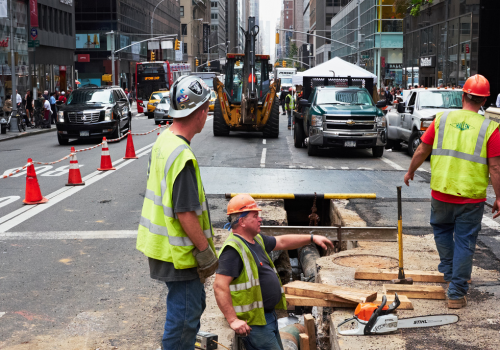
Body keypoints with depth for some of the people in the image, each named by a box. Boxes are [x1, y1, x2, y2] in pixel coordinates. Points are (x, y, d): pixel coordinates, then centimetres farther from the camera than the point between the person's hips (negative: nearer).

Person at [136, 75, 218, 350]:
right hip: (180, 253, -10)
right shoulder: (182, 156, -26)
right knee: (183, 317, 4)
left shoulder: (163, 140, 5)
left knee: (193, 304, 25)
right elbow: (185, 213, -26)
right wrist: (206, 252, -15)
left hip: (163, 243, 10)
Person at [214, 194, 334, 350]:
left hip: (269, 315, 11)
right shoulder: (233, 249, -21)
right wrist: (233, 320, -30)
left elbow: (282, 242, 26)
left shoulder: (256, 240, 11)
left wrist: (312, 238, 22)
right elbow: (220, 286, -27)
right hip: (253, 322, -10)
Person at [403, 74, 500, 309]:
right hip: (471, 197, -2)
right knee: (464, 242, 8)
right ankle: (456, 294, 13)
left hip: (441, 192, 2)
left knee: (442, 229, 28)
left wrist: (410, 171, 23)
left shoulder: (442, 119, -1)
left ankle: (449, 272, 35)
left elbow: (422, 151, 6)